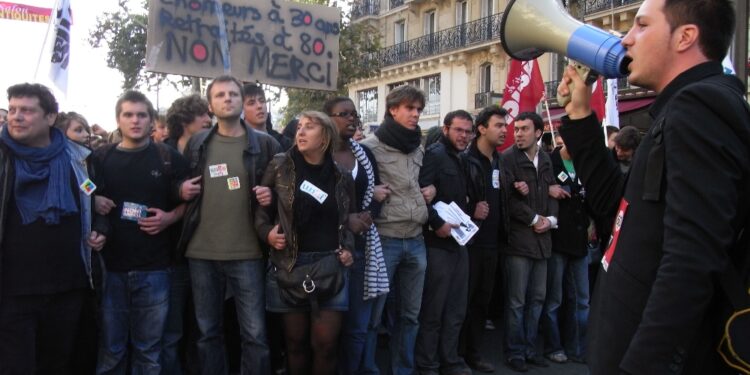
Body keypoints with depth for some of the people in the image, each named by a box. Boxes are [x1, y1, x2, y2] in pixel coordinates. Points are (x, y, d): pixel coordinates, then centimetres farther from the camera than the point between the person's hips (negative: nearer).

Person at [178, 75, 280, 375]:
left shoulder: (265, 144, 0)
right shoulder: (196, 143, 8)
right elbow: (181, 184, 19)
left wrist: (272, 195, -14)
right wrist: (182, 190, -2)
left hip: (246, 253, -2)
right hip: (201, 253, 3)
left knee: (254, 333, 2)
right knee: (208, 332, 14)